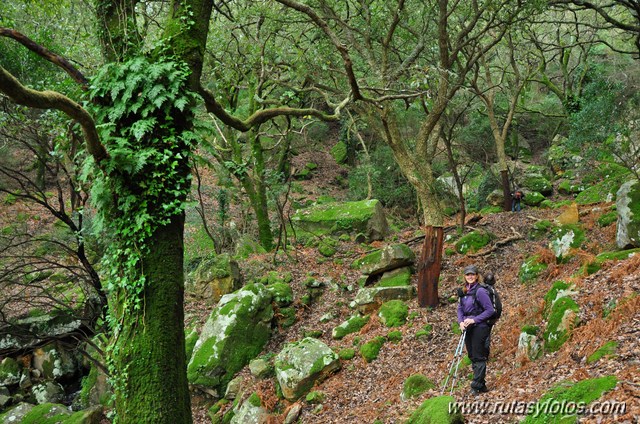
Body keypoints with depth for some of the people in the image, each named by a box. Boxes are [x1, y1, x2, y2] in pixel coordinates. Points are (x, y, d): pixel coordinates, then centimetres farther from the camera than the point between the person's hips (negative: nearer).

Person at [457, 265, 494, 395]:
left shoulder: (480, 291, -13)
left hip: (479, 327, -8)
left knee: (479, 357, -4)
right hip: (468, 328, 8)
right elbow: (460, 308, 14)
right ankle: (481, 385, 23)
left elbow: (490, 310, -14)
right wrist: (461, 321, -4)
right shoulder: (464, 291, 9)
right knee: (472, 357, 13)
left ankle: (477, 386, 0)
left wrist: (474, 320, -18)